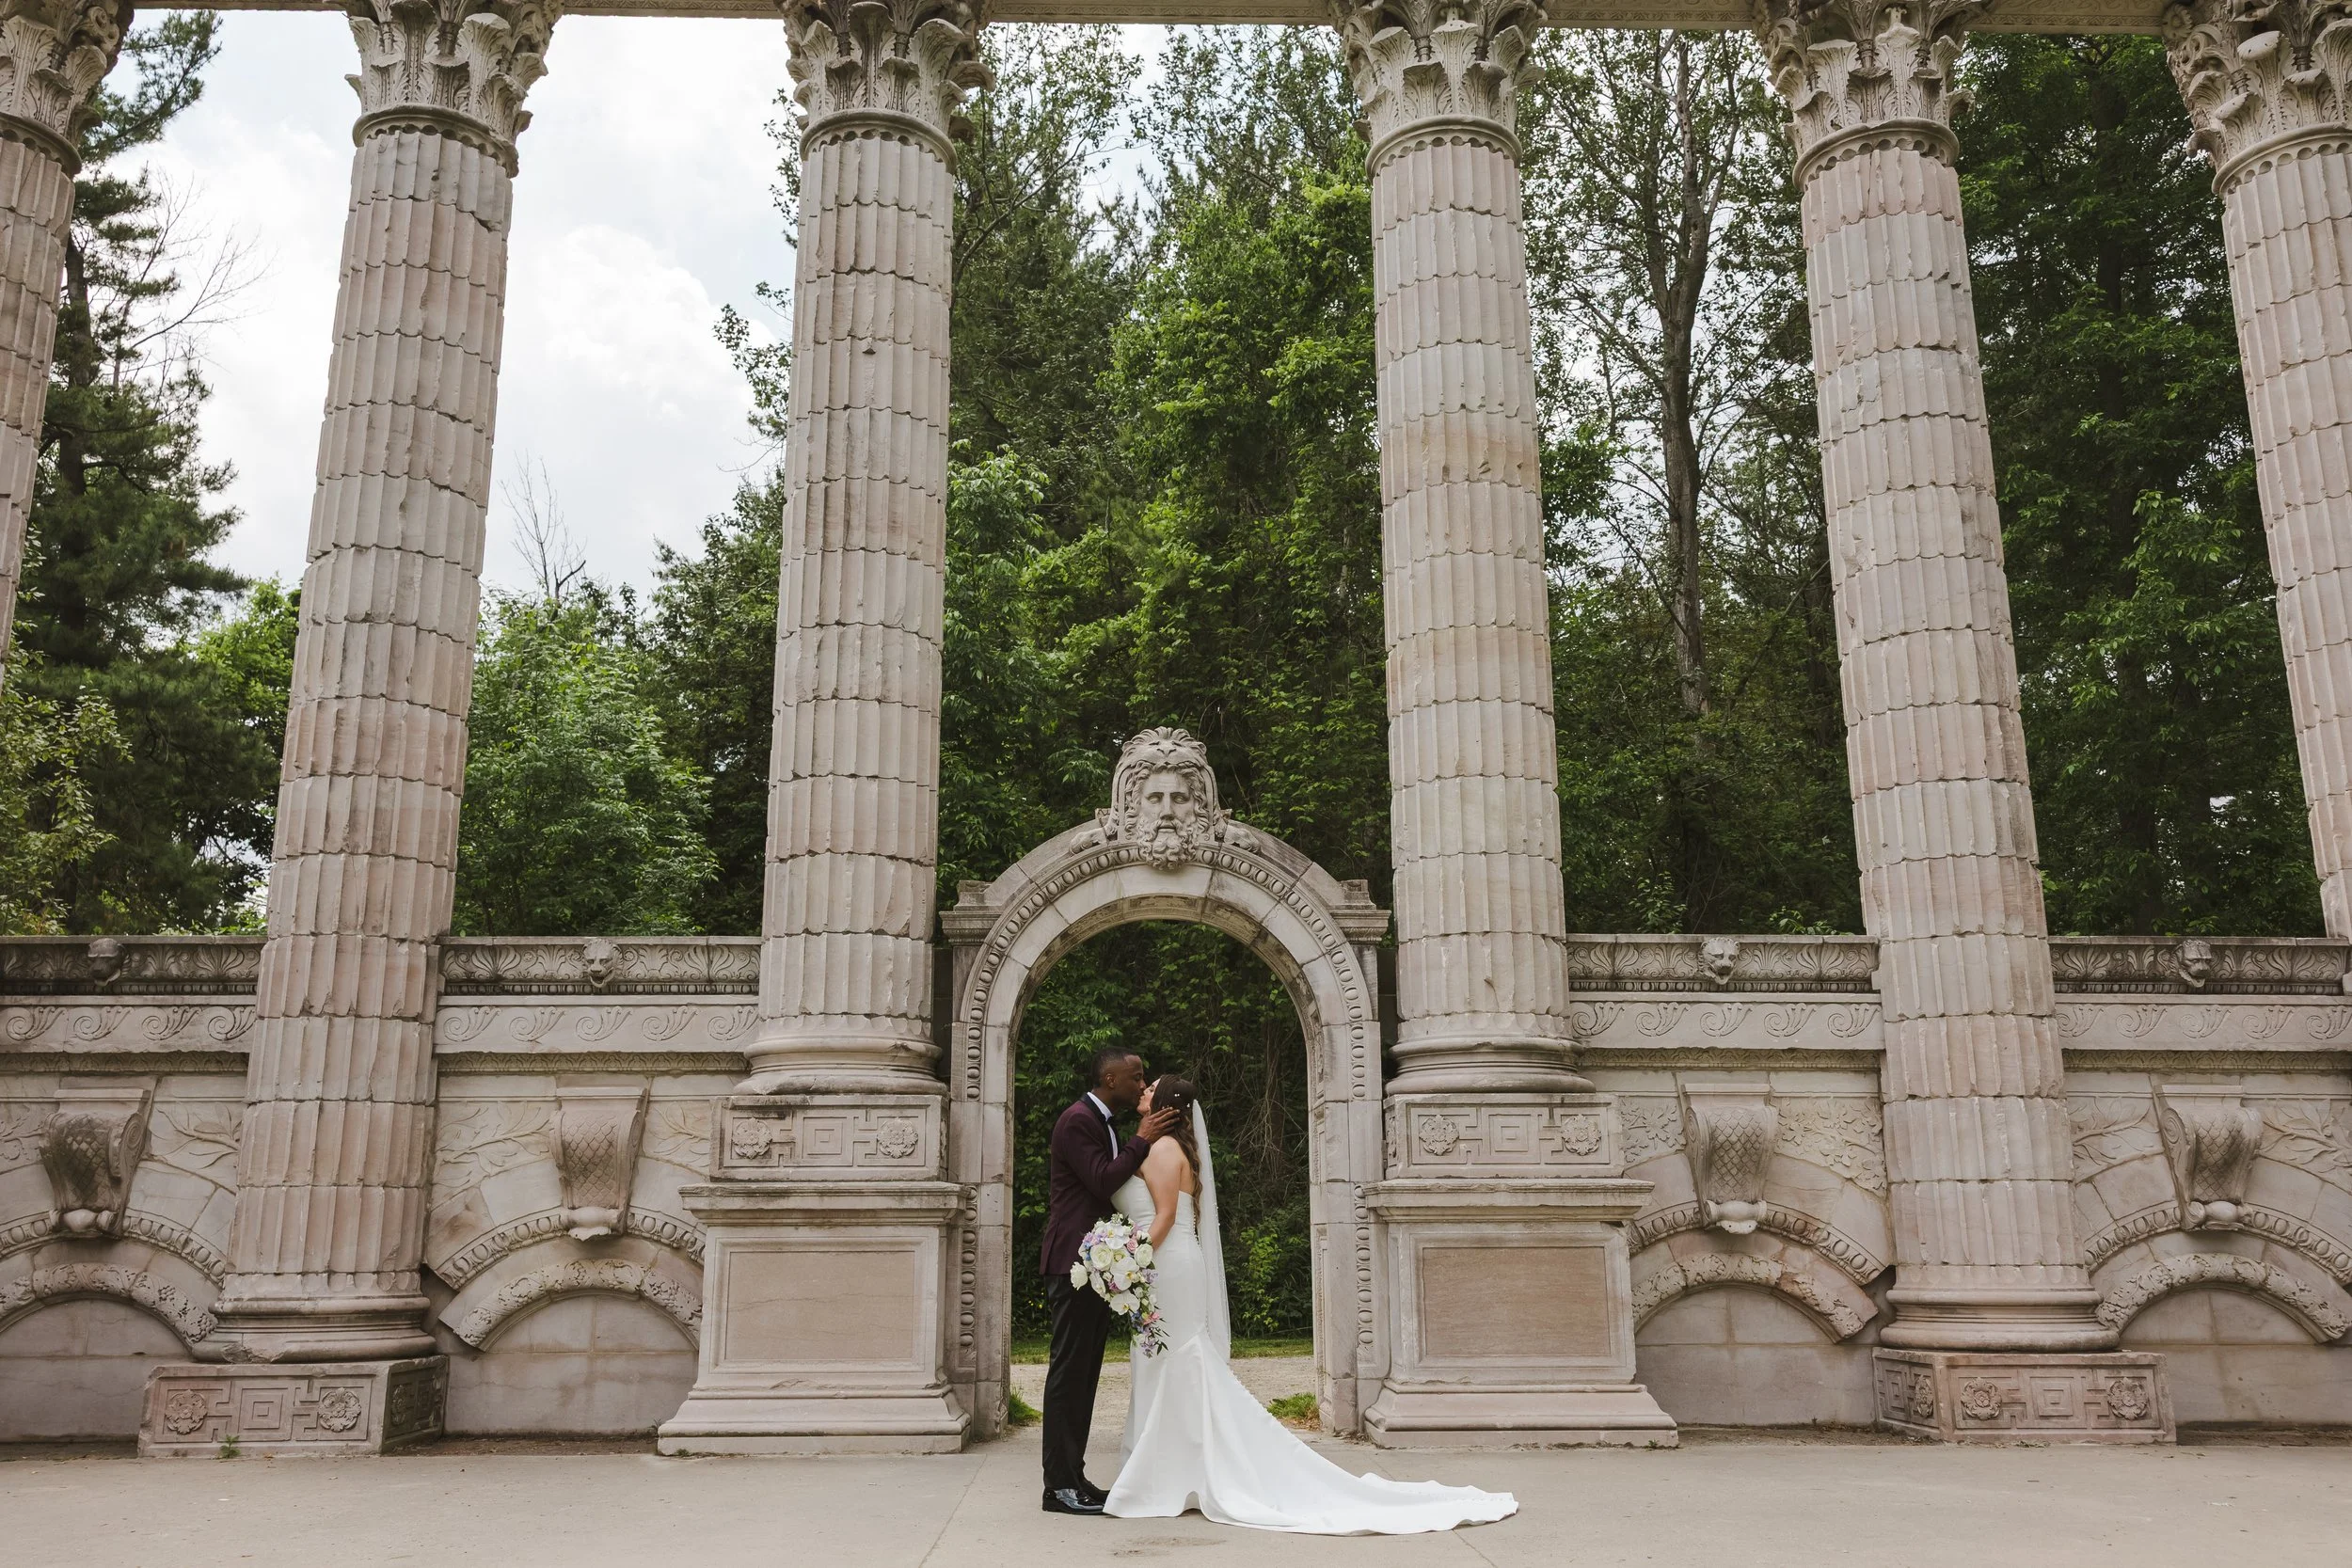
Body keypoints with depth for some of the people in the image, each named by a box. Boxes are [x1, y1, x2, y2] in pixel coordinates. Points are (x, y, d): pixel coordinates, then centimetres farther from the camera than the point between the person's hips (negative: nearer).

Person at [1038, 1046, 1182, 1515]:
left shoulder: (1106, 1123, 18)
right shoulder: (1077, 1120, -13)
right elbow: (1103, 1181, -21)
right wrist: (1142, 1140, -14)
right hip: (1074, 1262, -10)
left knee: (1084, 1374, 12)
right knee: (1068, 1370, -7)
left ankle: (1072, 1477, 17)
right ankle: (1060, 1485, -3)